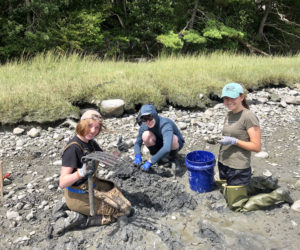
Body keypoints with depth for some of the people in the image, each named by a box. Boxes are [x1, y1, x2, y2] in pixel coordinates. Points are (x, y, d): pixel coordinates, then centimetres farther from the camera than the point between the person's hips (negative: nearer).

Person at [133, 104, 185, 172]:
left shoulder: (165, 124, -37)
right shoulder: (144, 126, -19)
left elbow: (167, 148, -49)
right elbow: (137, 143, -8)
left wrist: (150, 161, -46)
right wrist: (137, 156, -29)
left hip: (176, 143, -4)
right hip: (160, 143, 4)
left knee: (172, 138, -40)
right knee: (146, 135, -27)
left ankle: (174, 158, -7)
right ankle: (156, 156, -1)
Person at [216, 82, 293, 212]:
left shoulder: (248, 116, -16)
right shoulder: (229, 115, 7)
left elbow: (256, 147, -17)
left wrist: (234, 141, -23)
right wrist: (222, 140, 5)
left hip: (238, 168, -8)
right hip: (223, 164, 8)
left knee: (237, 206, 3)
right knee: (228, 195, 23)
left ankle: (278, 195, 15)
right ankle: (256, 186, 34)